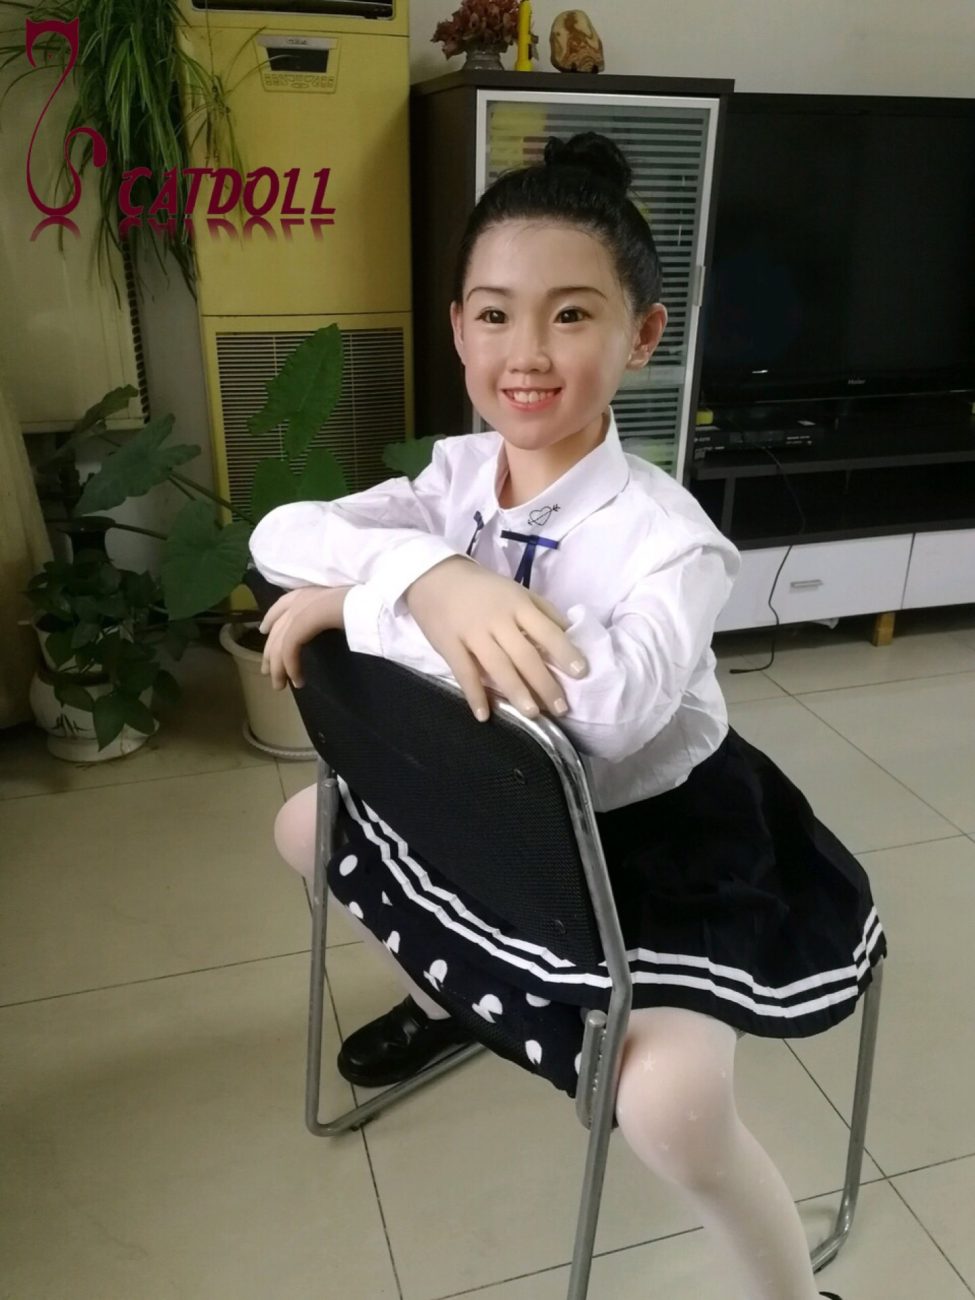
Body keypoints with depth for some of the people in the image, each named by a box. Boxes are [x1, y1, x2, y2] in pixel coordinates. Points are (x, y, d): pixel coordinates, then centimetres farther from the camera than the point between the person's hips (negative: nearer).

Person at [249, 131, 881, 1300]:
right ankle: (445, 995, 42)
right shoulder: (461, 474, -10)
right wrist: (430, 578, -40)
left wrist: (359, 603, -39)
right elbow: (279, 533, -19)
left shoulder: (665, 535, -28)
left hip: (654, 833, -6)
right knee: (306, 827, 15)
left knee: (669, 1109, -27)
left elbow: (610, 701, -48)